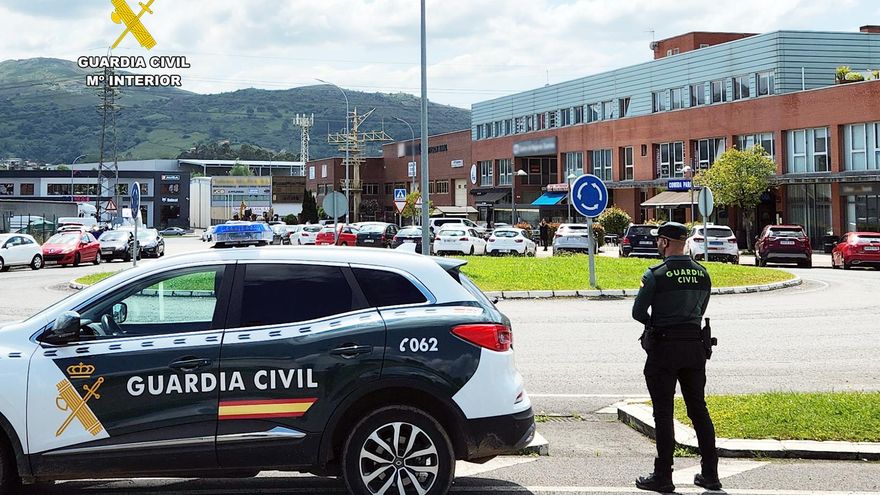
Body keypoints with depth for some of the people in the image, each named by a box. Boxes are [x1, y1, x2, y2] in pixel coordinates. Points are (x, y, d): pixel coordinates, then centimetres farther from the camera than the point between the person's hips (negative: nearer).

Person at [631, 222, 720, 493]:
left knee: (663, 412, 1)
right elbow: (700, 311, 14)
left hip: (664, 348, -5)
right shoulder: (702, 273, 6)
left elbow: (638, 313, -7)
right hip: (695, 345, 5)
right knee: (699, 409, 12)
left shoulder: (656, 274, -11)